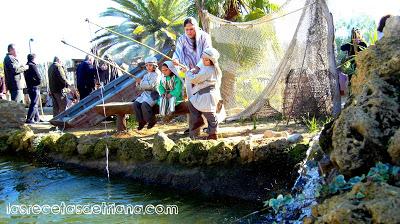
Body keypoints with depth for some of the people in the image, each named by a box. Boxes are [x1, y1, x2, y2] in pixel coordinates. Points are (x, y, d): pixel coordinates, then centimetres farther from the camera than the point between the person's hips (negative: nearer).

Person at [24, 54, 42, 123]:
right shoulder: (33, 66, -13)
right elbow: (39, 78, -17)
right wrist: (39, 82, 0)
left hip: (29, 87, 9)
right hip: (35, 87, -9)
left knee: (35, 103, 17)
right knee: (34, 104, -7)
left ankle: (37, 118, 24)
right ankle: (29, 119, -10)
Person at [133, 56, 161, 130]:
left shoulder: (156, 74, -5)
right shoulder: (146, 75, 20)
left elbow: (150, 85, -17)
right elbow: (141, 88, 21)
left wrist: (141, 81, -8)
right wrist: (138, 83, 1)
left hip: (153, 94, -8)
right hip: (145, 93, 8)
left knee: (144, 105, -30)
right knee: (135, 104, -14)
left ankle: (152, 121, -9)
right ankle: (141, 121, -2)